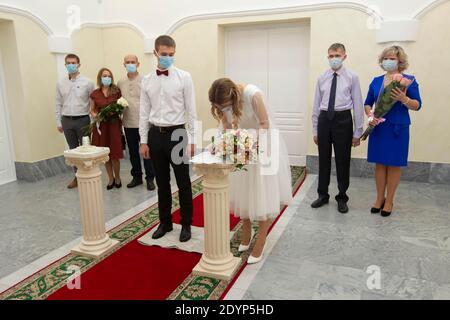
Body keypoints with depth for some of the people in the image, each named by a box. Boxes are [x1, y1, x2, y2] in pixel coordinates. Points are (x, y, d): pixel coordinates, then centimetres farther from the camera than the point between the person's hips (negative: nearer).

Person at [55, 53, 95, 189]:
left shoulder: (87, 82, -4)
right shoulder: (60, 83, 6)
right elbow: (58, 104, 9)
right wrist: (58, 122, 8)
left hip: (82, 120, -3)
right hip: (67, 121, 4)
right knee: (73, 149, 12)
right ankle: (78, 176, 22)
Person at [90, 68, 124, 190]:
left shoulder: (117, 91, 1)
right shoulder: (94, 94, 5)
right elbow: (92, 110, 12)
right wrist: (95, 116, -9)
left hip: (114, 124, -2)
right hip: (100, 126, 2)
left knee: (115, 154, -2)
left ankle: (117, 178, 19)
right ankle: (111, 178, 23)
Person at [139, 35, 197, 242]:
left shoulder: (184, 77, -3)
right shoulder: (147, 80, 6)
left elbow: (191, 110, -3)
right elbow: (144, 112, 8)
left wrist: (192, 139, -6)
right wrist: (144, 141, 5)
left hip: (177, 133, -3)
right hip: (155, 134, 3)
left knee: (183, 183, 6)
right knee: (162, 183, 14)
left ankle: (186, 224, 22)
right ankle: (165, 222, 30)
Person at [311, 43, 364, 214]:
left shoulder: (352, 77, -2)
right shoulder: (322, 78, 7)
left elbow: (358, 105, -3)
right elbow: (316, 105, 9)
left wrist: (357, 132, -6)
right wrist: (315, 130, 8)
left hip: (343, 120, -2)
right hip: (324, 119, 3)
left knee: (343, 161, 7)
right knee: (324, 160, 12)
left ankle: (342, 198, 25)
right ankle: (323, 195, 29)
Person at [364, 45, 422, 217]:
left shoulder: (409, 80, -3)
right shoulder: (376, 81, 8)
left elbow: (417, 105, -6)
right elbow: (368, 103, 12)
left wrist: (404, 99, -25)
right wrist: (370, 115, -8)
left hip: (398, 128, -3)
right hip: (378, 127, 3)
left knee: (394, 164, 5)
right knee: (379, 163, 9)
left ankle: (389, 201, 18)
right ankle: (379, 198, 22)